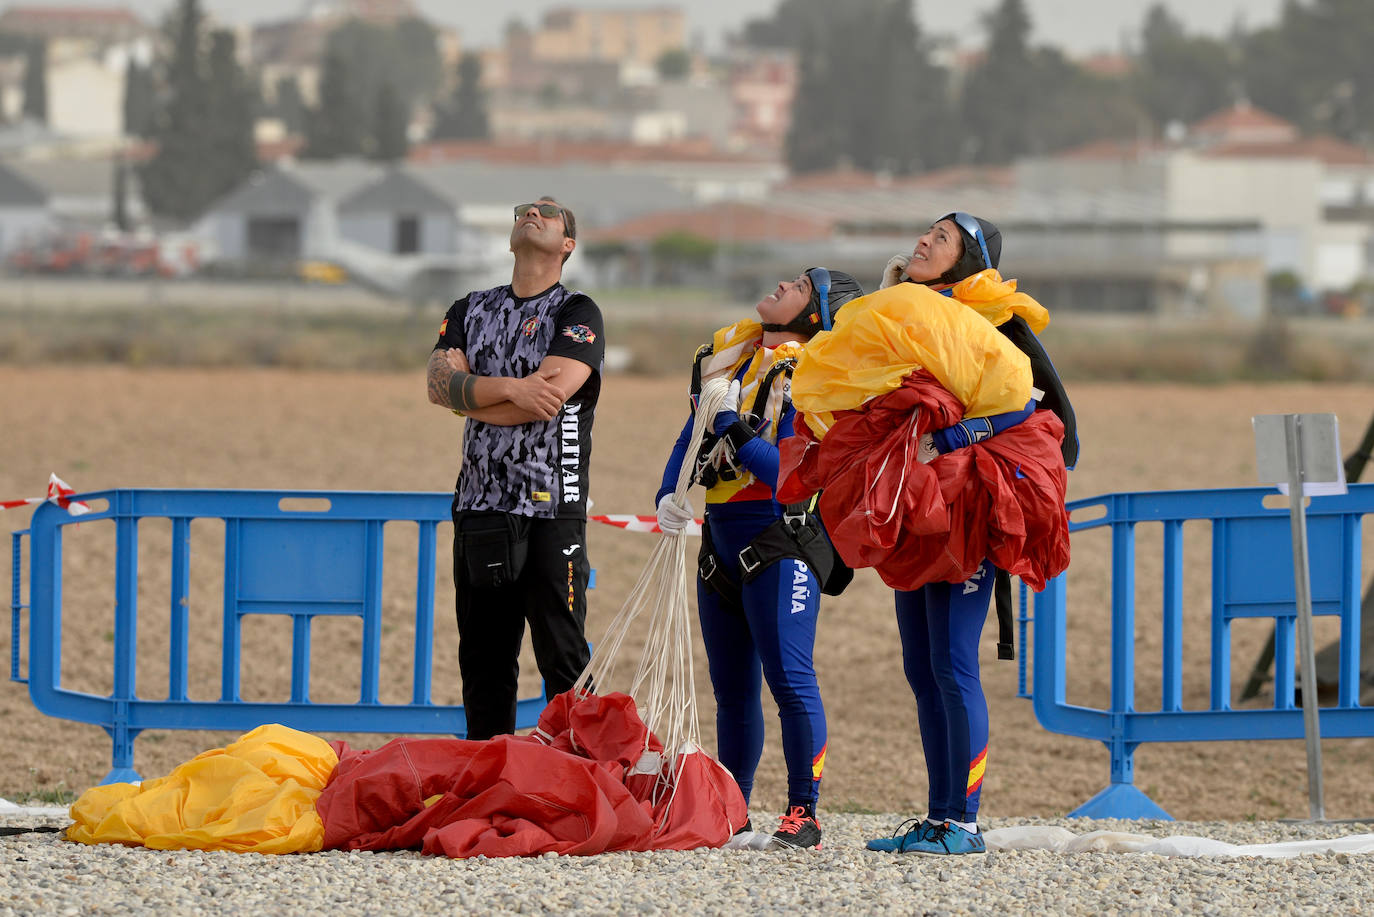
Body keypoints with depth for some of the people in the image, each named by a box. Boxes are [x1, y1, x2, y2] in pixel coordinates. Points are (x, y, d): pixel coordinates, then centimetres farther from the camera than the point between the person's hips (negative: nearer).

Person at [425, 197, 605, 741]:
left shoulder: (577, 314, 1)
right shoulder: (471, 310, 16)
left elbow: (551, 395, -14)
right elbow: (440, 383, -1)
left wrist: (472, 401, -1)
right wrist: (508, 388, -16)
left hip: (551, 511, -5)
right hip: (480, 510, 5)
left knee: (563, 661, -7)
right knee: (483, 660, 9)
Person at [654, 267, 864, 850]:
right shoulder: (729, 353, 12)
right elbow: (692, 439, 15)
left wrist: (735, 430, -23)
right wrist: (669, 496, -1)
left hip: (779, 542, -7)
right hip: (721, 537, 7)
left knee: (789, 678, -14)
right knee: (732, 691, 12)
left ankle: (803, 813, -10)